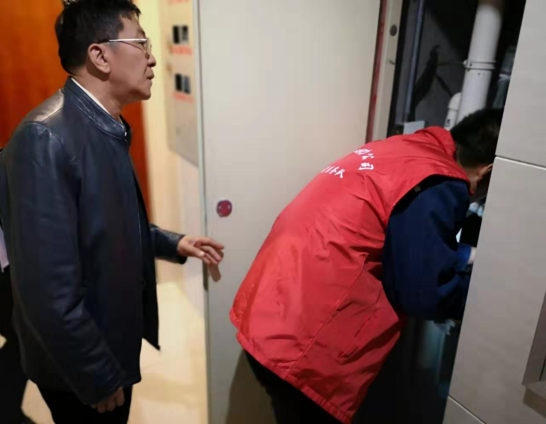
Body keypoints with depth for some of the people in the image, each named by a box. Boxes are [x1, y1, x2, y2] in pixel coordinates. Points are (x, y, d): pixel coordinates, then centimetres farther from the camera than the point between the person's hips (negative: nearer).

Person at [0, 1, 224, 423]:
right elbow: (49, 291, -30)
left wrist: (173, 244, 9)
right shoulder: (46, 138, -29)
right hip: (81, 368, -8)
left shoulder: (106, 128, 1)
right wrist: (99, 379, -19)